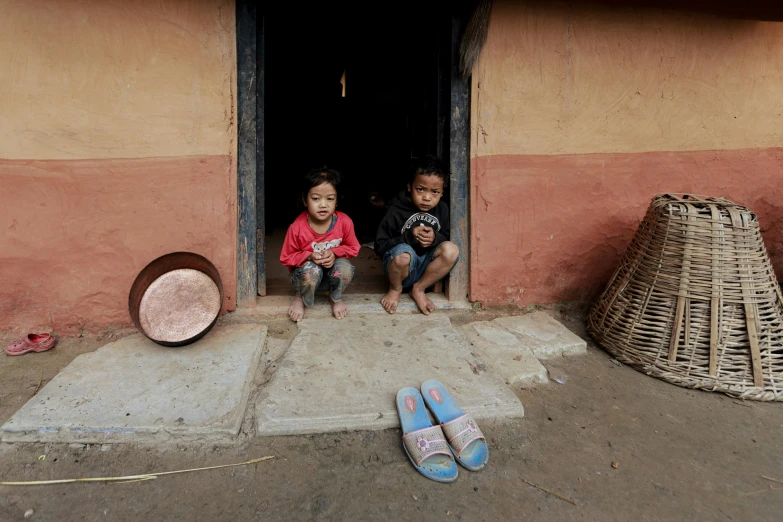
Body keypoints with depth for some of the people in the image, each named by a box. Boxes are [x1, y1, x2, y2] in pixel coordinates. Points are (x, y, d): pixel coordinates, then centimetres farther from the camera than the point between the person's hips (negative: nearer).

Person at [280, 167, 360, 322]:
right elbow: (286, 257, -10)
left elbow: (353, 248, -2)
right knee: (311, 269, -37)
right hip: (306, 272, -1)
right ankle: (300, 298, -1)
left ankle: (336, 298, 2)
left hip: (333, 272, 2)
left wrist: (335, 253, -22)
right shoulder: (297, 227, -22)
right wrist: (309, 256, -27)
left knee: (345, 267, -32)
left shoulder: (344, 222, -19)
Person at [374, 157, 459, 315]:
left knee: (451, 250, -23)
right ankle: (395, 289, -3)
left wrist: (435, 239, -18)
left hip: (427, 267, 4)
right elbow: (380, 246, -11)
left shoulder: (442, 210, 0)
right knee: (403, 253, -37)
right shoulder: (396, 211, -11)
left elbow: (447, 239, 7)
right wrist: (409, 237, -25)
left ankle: (419, 289, -5)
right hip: (401, 267, -3)